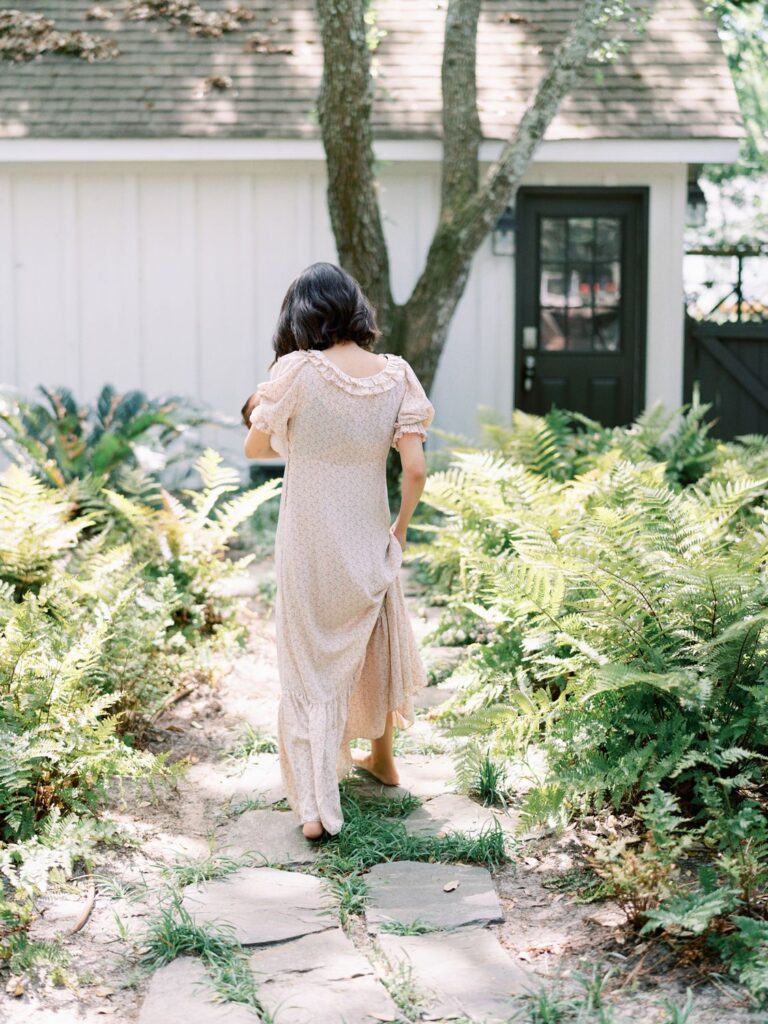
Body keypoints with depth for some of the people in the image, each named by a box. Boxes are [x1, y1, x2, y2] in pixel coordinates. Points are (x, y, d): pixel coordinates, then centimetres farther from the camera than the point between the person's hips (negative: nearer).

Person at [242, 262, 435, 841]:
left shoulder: (298, 371, -15)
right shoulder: (395, 375, -6)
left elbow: (254, 448, -5)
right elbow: (415, 470, -10)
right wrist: (400, 528, 7)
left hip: (307, 547, -3)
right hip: (368, 542, 3)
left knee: (309, 666, 9)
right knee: (377, 643, 26)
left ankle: (315, 806, 5)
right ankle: (382, 759, 46)